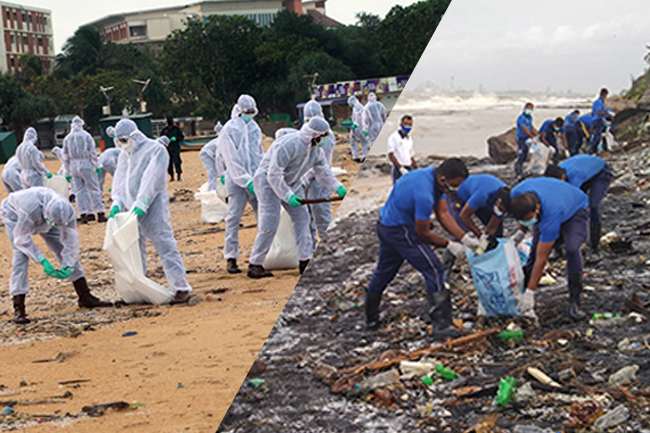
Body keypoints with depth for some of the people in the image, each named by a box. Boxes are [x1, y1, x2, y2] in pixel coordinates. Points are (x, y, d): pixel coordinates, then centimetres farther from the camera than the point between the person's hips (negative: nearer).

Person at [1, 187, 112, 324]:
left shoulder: (68, 213, -33)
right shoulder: (29, 209, -46)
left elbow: (71, 241, -22)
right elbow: (21, 239, -34)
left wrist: (69, 266, -33)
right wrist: (42, 261, -39)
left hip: (43, 217, 4)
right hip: (15, 214, -4)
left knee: (65, 251, -4)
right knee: (21, 255, -20)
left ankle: (85, 297, 3)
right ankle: (18, 309, -21)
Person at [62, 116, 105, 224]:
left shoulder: (67, 138, 9)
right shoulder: (86, 136, -1)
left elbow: (65, 156, 10)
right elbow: (92, 152, -5)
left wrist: (68, 172, 15)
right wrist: (96, 166, -1)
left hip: (73, 166, 3)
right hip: (86, 165, -3)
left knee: (79, 191, 6)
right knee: (93, 189, 0)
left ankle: (84, 214, -1)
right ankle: (100, 214, -2)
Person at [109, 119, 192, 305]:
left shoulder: (155, 150, -7)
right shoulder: (124, 155, 17)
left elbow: (151, 179, -16)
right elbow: (120, 180, 18)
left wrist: (141, 204, -22)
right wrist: (117, 203, 2)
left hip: (153, 208, -7)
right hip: (132, 210, 7)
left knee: (165, 245, -11)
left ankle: (181, 289, -10)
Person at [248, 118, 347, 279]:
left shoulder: (317, 151, -3)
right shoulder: (288, 145, -29)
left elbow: (324, 173, 5)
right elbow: (274, 175, -30)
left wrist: (338, 187, -11)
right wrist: (288, 196, -33)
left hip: (290, 183, 8)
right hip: (268, 180, -8)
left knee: (301, 217, 1)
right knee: (270, 222, -15)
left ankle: (306, 261, 7)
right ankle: (255, 265, -8)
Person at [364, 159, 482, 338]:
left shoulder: (431, 175, -2)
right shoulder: (424, 195, -31)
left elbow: (443, 214, 2)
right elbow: (423, 233, -18)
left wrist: (464, 237, -6)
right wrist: (449, 245, -7)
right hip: (400, 232, -10)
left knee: (384, 272, 21)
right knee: (434, 269, -7)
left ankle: (371, 318, 35)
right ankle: (441, 324, -5)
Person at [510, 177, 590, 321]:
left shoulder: (551, 215, -45)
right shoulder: (517, 194, -32)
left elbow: (541, 259, -39)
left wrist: (530, 293, -34)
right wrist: (521, 231, -7)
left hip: (575, 211, -6)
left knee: (572, 249, -30)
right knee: (535, 249, -14)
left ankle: (574, 302, -22)